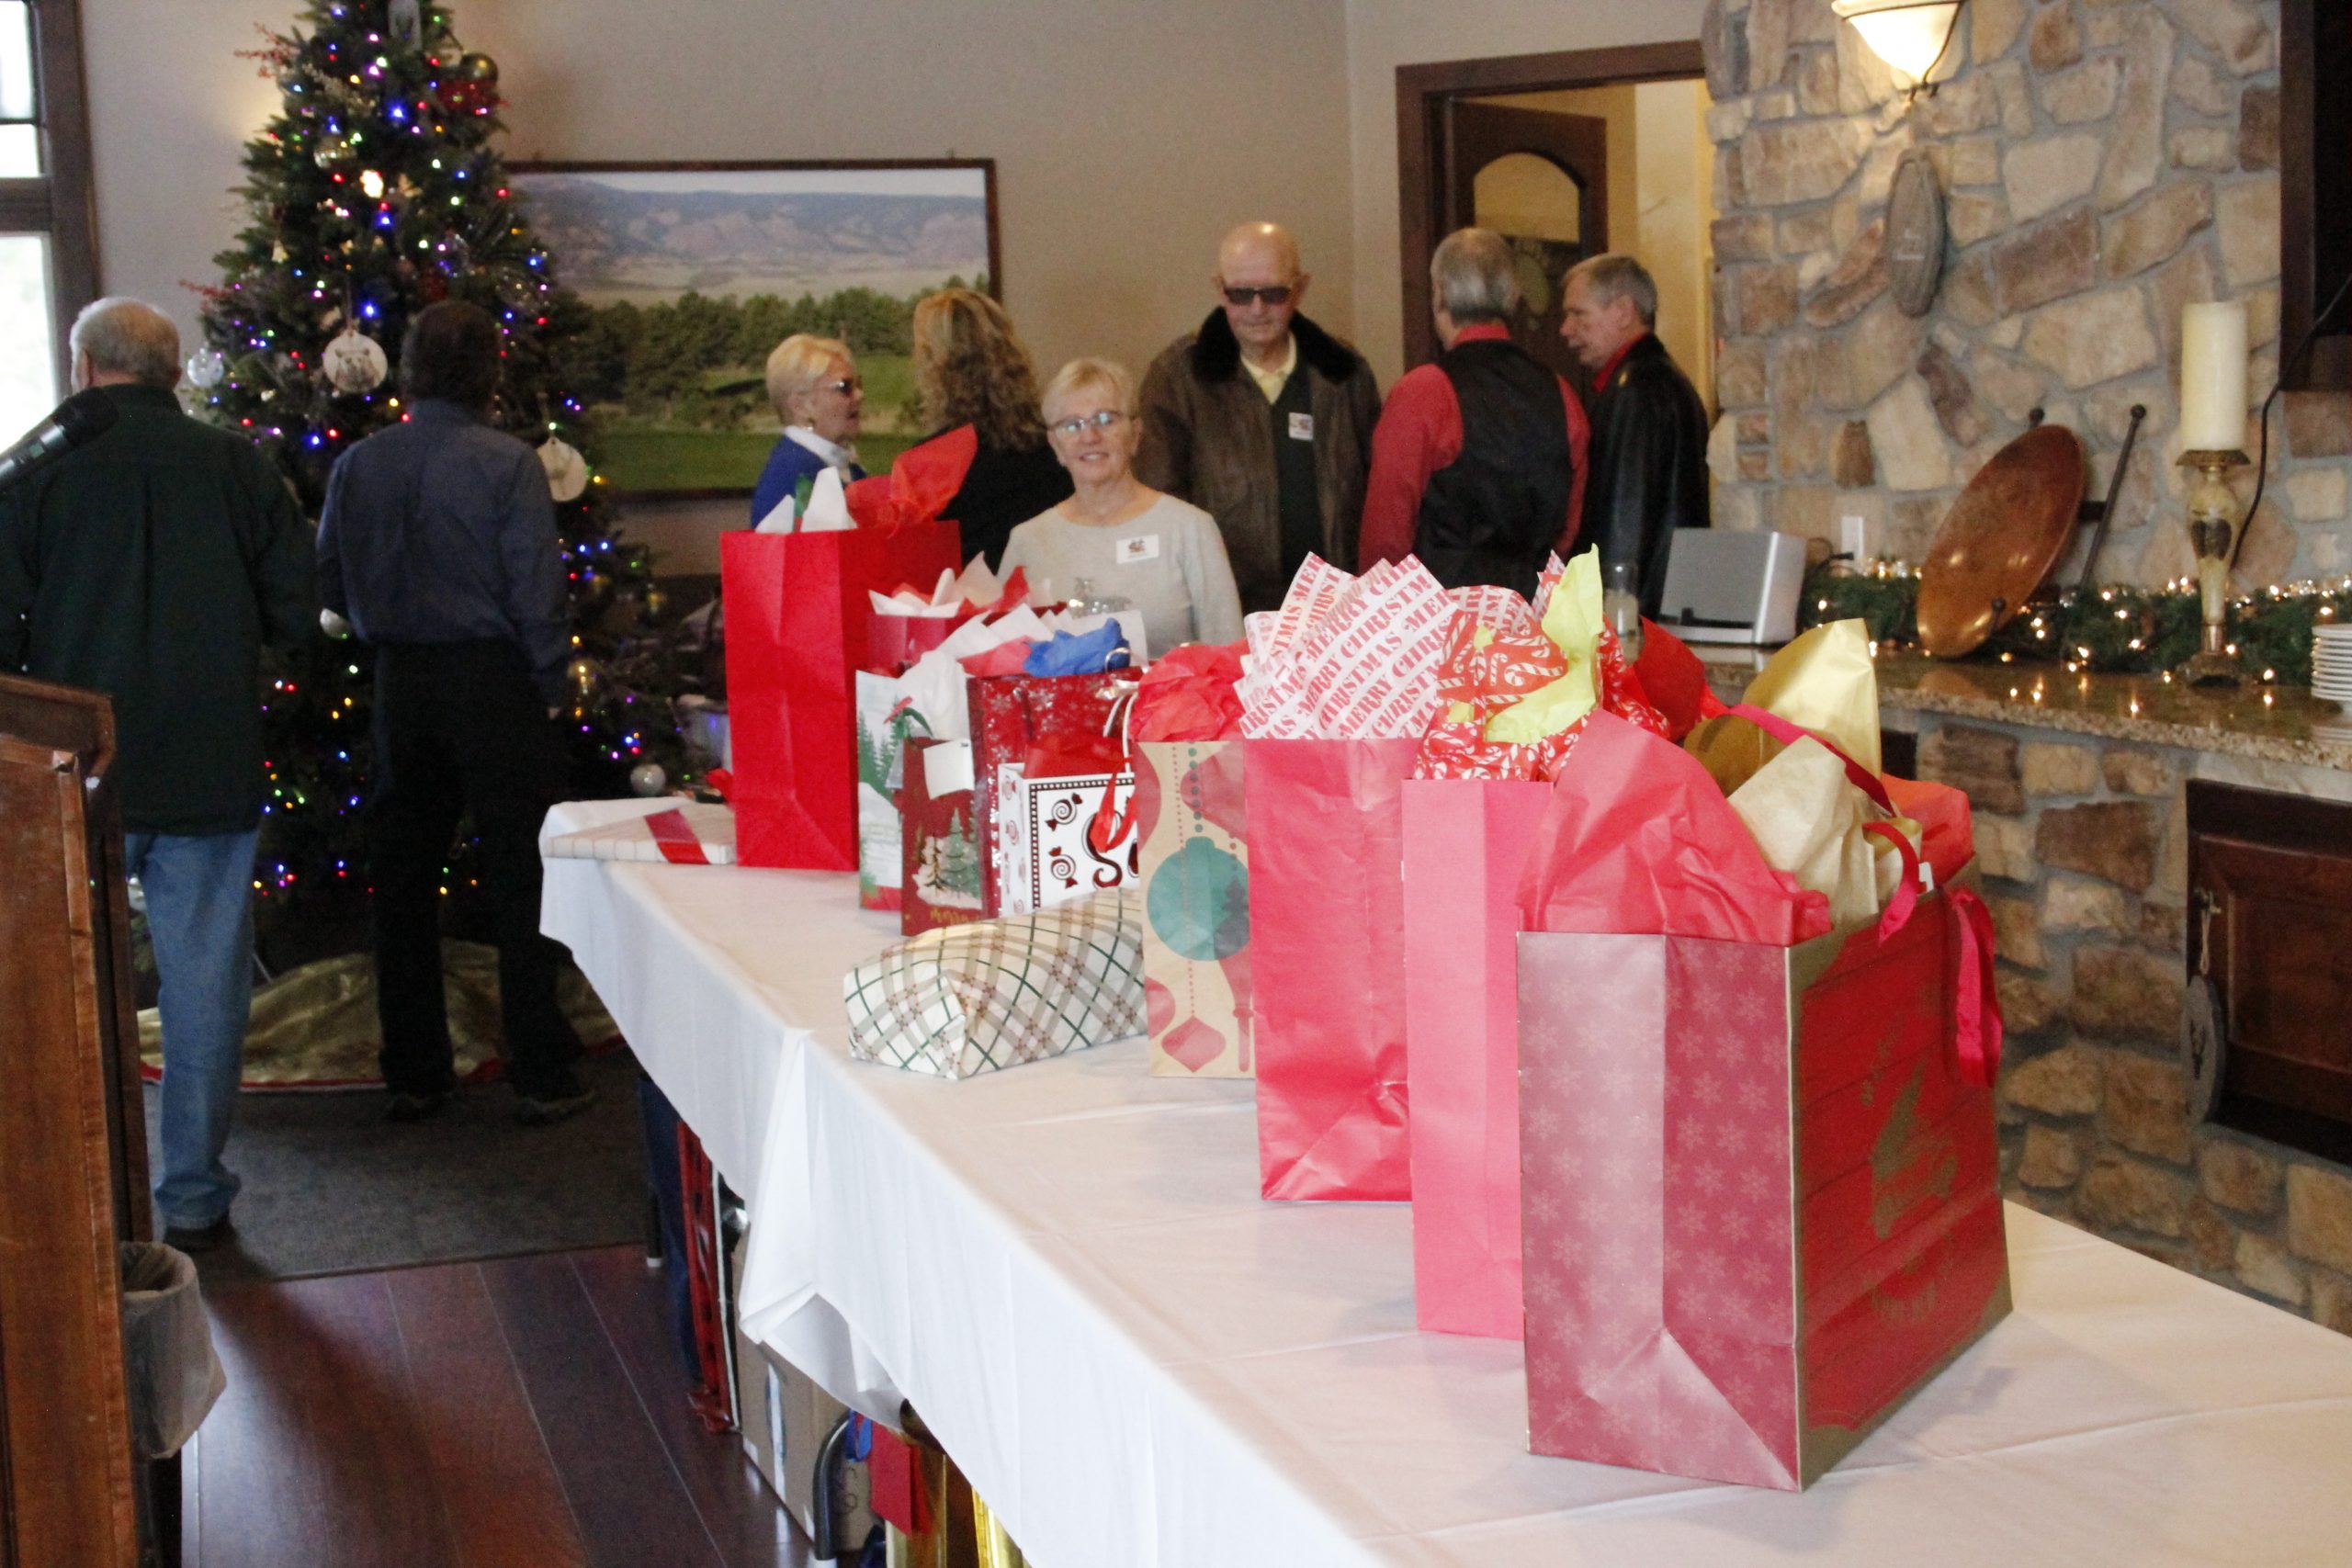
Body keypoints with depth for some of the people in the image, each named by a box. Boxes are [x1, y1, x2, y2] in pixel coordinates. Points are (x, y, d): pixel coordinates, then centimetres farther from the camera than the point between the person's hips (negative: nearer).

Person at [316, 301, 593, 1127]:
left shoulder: (357, 465, 1)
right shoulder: (507, 464, -12)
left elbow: (330, 586, 8)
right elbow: (535, 592, -12)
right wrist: (548, 688, -1)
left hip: (399, 685, 4)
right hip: (492, 682, -4)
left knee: (403, 879, 12)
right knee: (521, 879, 3)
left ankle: (413, 1074, 19)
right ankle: (542, 1075, 6)